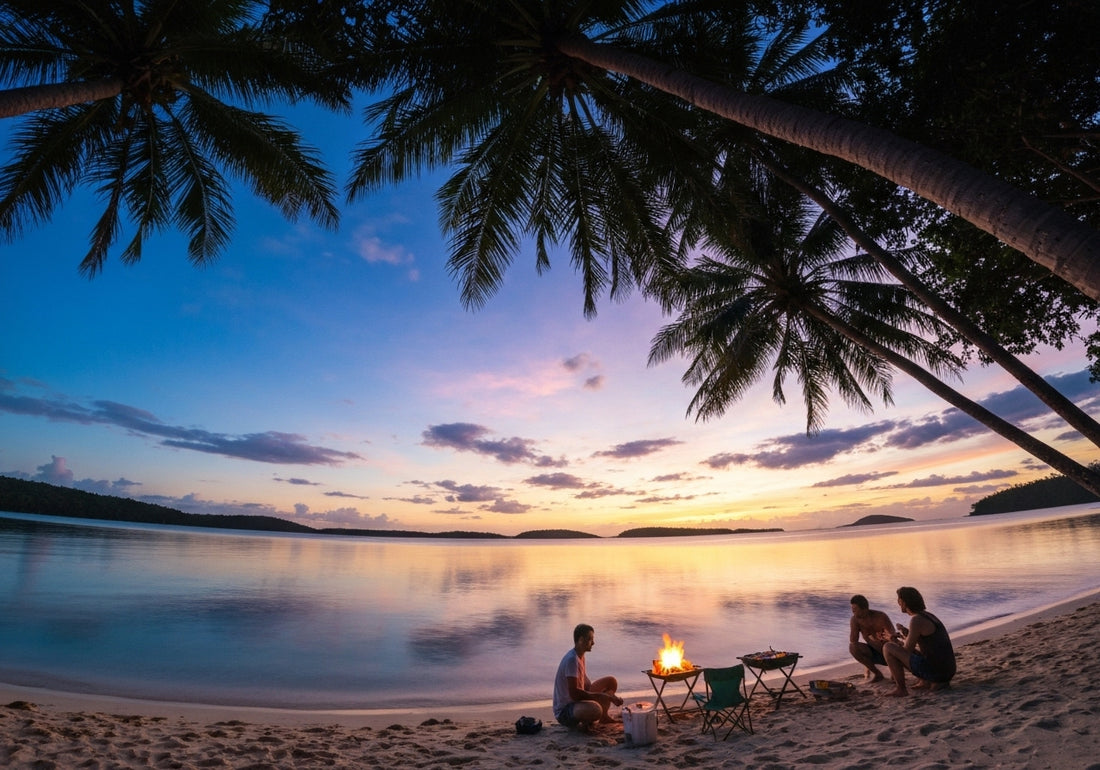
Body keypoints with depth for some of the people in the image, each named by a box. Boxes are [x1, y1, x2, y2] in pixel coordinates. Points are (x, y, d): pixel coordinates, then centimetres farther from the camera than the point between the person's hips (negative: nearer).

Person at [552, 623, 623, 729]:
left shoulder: (580, 656, 6)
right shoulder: (572, 659, -25)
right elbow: (573, 693, -31)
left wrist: (611, 697, 1)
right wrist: (603, 696, -27)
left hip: (578, 700, 10)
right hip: (564, 711, -10)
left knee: (611, 682, 9)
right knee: (595, 709, -41)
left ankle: (604, 717, 21)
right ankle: (585, 722, -8)